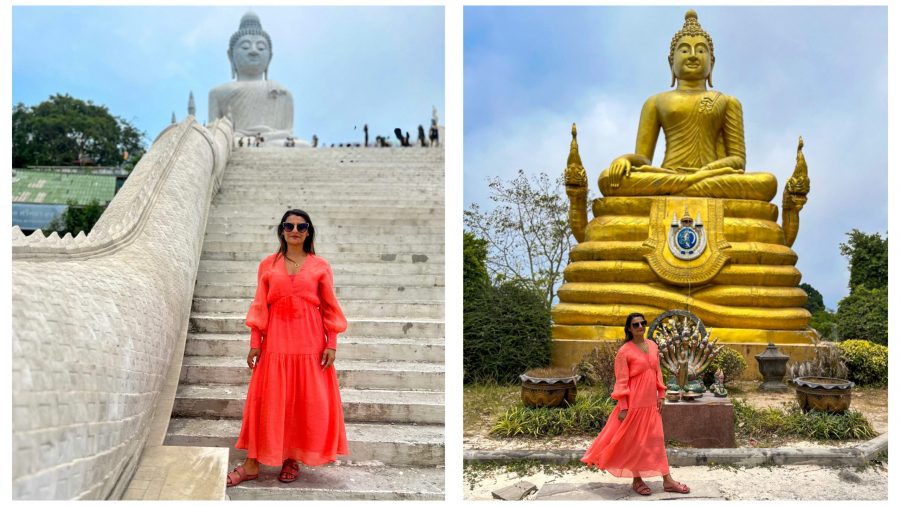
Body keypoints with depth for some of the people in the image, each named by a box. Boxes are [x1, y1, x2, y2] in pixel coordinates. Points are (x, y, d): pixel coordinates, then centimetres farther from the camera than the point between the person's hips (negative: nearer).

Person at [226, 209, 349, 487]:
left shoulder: (320, 266, 3)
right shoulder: (268, 264, 6)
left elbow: (330, 308, 3)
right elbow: (259, 307, 5)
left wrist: (331, 344, -3)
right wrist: (255, 343, 0)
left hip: (310, 345, 0)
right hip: (275, 343, 0)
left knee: (306, 403, 4)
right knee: (268, 402, 3)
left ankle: (292, 459, 19)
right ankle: (253, 464, 8)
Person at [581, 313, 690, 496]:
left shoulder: (653, 346, 7)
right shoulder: (624, 351, -12)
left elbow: (657, 372, 14)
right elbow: (621, 382, -12)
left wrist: (661, 395, 9)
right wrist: (623, 407, -15)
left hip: (651, 403, 6)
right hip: (634, 403, -6)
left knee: (657, 439, 10)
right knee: (635, 441, 4)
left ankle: (667, 480, 15)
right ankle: (637, 480, 18)